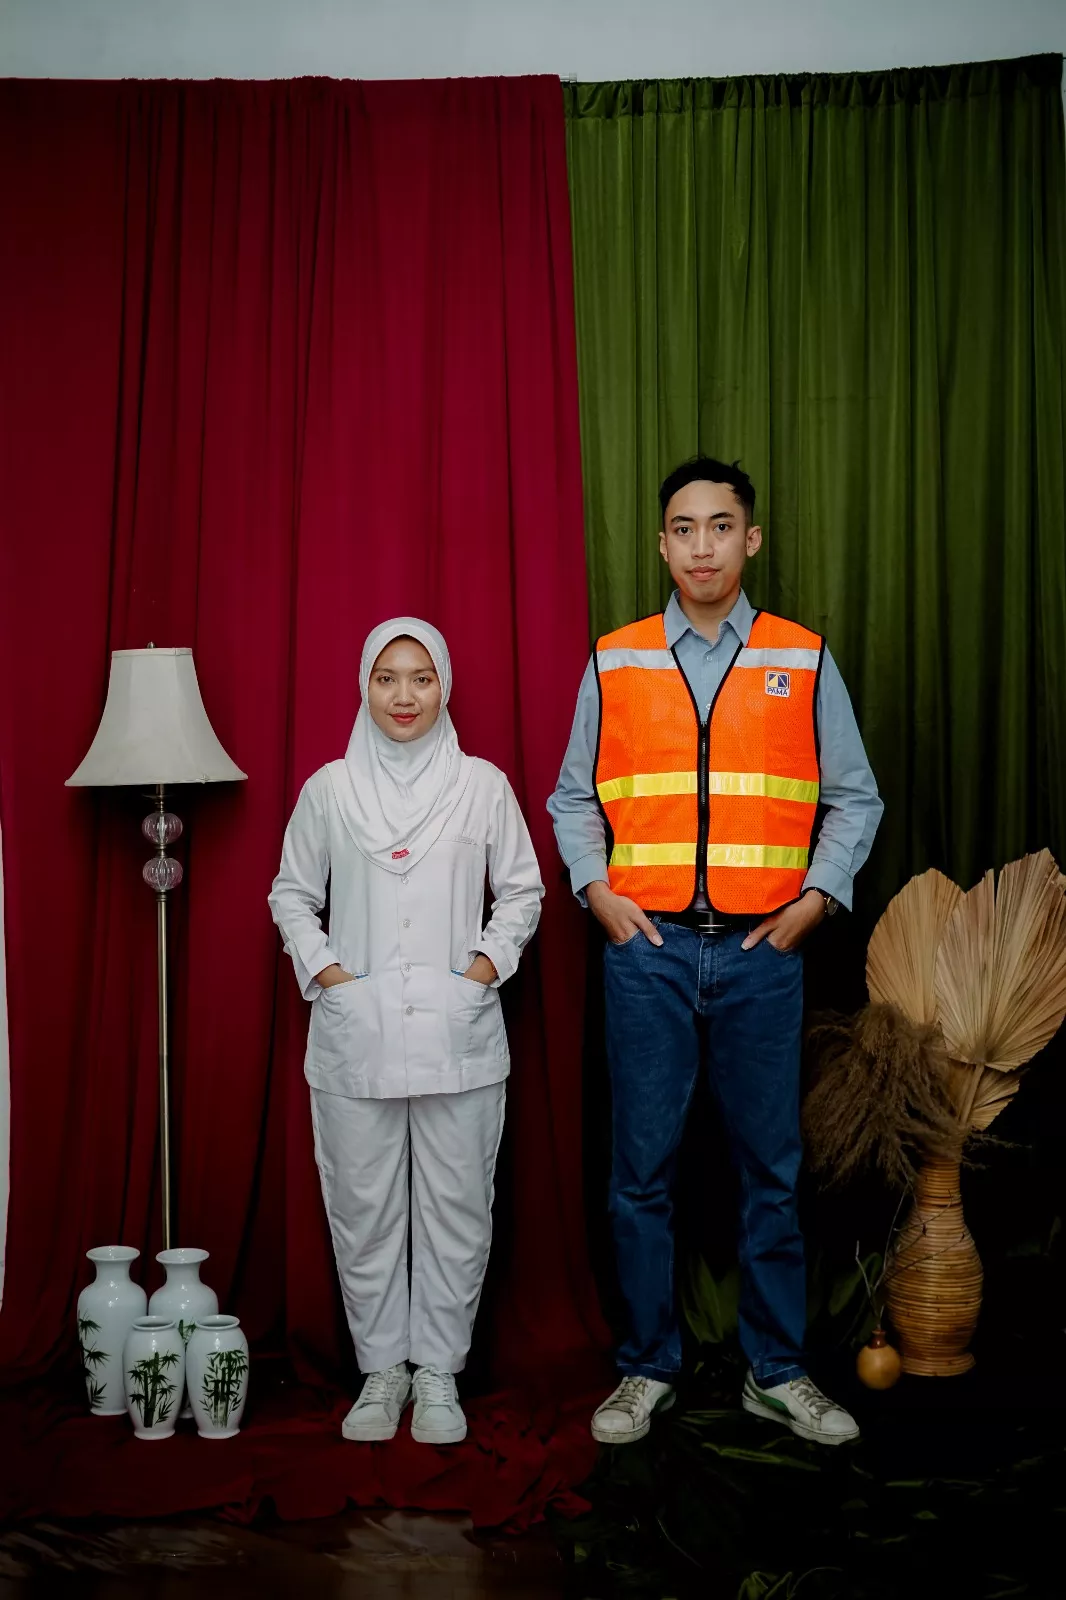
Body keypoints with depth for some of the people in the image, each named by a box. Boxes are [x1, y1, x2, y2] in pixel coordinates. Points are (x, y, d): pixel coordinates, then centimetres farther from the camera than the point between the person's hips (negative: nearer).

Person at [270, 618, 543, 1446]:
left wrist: (487, 963, -3)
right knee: (363, 1207, 6)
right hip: (354, 1034, 1)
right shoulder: (329, 788, 5)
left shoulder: (483, 783, 3)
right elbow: (292, 895, 11)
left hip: (458, 1029, 0)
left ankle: (440, 1372, 18)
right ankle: (381, 1370, 20)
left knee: (456, 1206, 4)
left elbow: (522, 890, 9)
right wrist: (325, 970, -1)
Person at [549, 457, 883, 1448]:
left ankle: (777, 1372, 20)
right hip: (647, 948, 0)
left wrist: (817, 896, -1)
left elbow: (854, 798, 10)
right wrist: (598, 891, -2)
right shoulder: (614, 663, 6)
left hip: (761, 950, 0)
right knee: (642, 1169, 5)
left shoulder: (804, 663, 6)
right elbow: (573, 799, 11)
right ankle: (648, 1368, 18)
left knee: (769, 1168, 6)